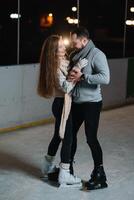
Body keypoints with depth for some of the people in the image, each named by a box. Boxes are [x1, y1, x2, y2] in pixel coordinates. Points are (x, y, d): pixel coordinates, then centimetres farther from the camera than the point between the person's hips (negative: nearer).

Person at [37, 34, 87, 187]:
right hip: (62, 104, -9)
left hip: (61, 103, 9)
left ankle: (48, 167, 34)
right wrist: (77, 68, -26)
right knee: (67, 137, -4)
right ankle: (64, 175, 3)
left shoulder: (63, 61, 6)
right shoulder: (55, 66, -19)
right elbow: (66, 88, -26)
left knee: (58, 135, 19)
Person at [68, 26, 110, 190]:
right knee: (70, 134, 15)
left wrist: (82, 77, -25)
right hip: (76, 102, 8)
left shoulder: (97, 54, -13)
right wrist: (69, 75, -2)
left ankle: (100, 176, 5)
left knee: (91, 138, -6)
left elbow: (105, 78, -25)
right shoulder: (74, 55, 9)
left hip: (91, 103, -7)